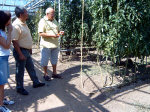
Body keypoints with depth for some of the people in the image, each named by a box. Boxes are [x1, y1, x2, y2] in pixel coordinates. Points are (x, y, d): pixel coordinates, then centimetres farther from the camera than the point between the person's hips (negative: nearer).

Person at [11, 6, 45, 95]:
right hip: (21, 51, -9)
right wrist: (20, 54, -24)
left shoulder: (24, 23, 8)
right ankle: (20, 88, 22)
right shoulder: (16, 25, -21)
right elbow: (14, 41, -24)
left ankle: (36, 82, 35)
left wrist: (30, 48, 19)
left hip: (27, 51, 9)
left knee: (31, 67, 19)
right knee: (20, 71, 6)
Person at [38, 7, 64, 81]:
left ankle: (54, 73, 28)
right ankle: (45, 74, 19)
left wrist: (59, 33, -1)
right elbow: (41, 33, -18)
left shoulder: (54, 21, 12)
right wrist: (52, 35, -24)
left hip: (55, 44, 7)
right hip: (46, 45, -7)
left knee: (54, 60, 15)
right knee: (45, 60, 5)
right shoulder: (43, 21, -10)